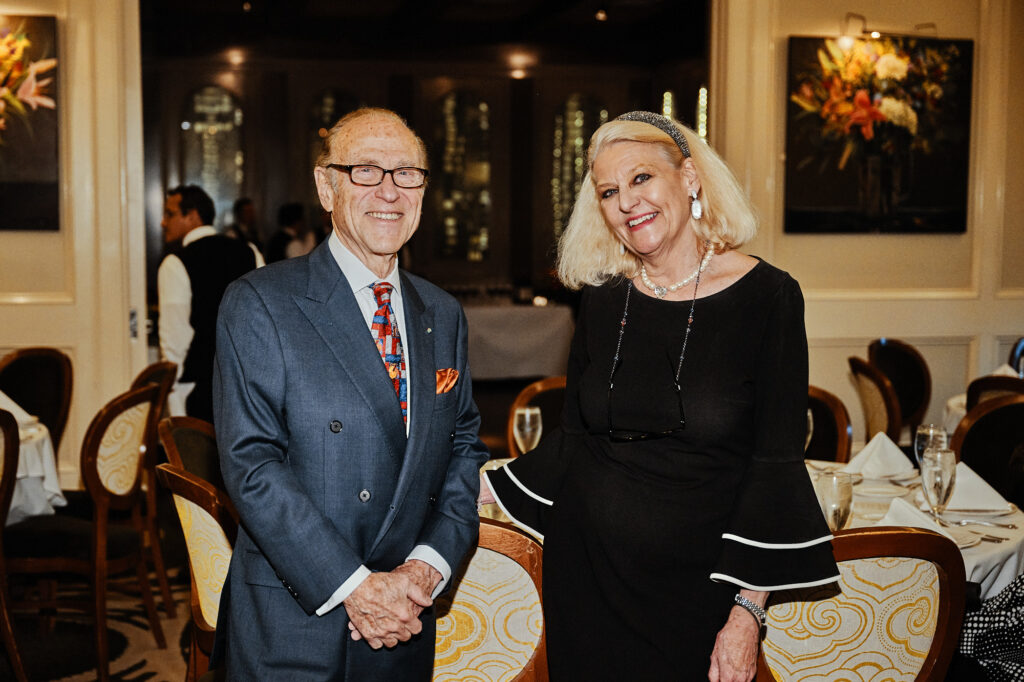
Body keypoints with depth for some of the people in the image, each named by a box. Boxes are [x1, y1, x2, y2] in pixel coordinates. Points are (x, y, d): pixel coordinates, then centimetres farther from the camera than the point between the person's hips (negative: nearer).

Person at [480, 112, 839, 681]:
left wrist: (747, 612, -14)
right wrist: (480, 491, 5)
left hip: (698, 587, -3)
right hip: (587, 571, 3)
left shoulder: (768, 297, -10)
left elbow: (776, 464, -11)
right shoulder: (603, 299, 2)